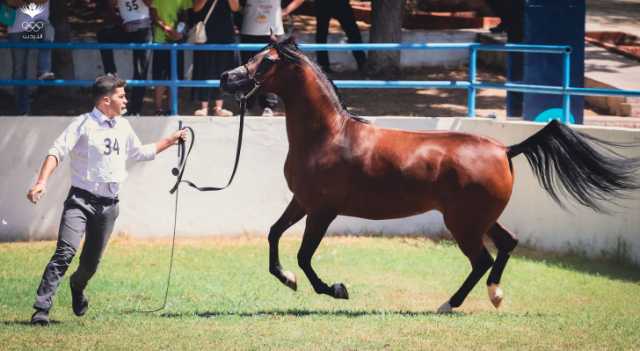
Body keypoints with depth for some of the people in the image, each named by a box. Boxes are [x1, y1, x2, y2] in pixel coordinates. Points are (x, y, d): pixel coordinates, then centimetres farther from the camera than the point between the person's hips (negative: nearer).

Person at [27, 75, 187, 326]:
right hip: (81, 199, -6)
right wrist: (41, 182, -30)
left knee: (92, 262, 10)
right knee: (65, 252, -21)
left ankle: (77, 286, 45)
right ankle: (41, 310, -23)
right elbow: (57, 152, -16)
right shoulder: (84, 124, -8)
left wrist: (170, 140, 30)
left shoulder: (123, 127, 13)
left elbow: (140, 153, 31)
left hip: (108, 205, 6)